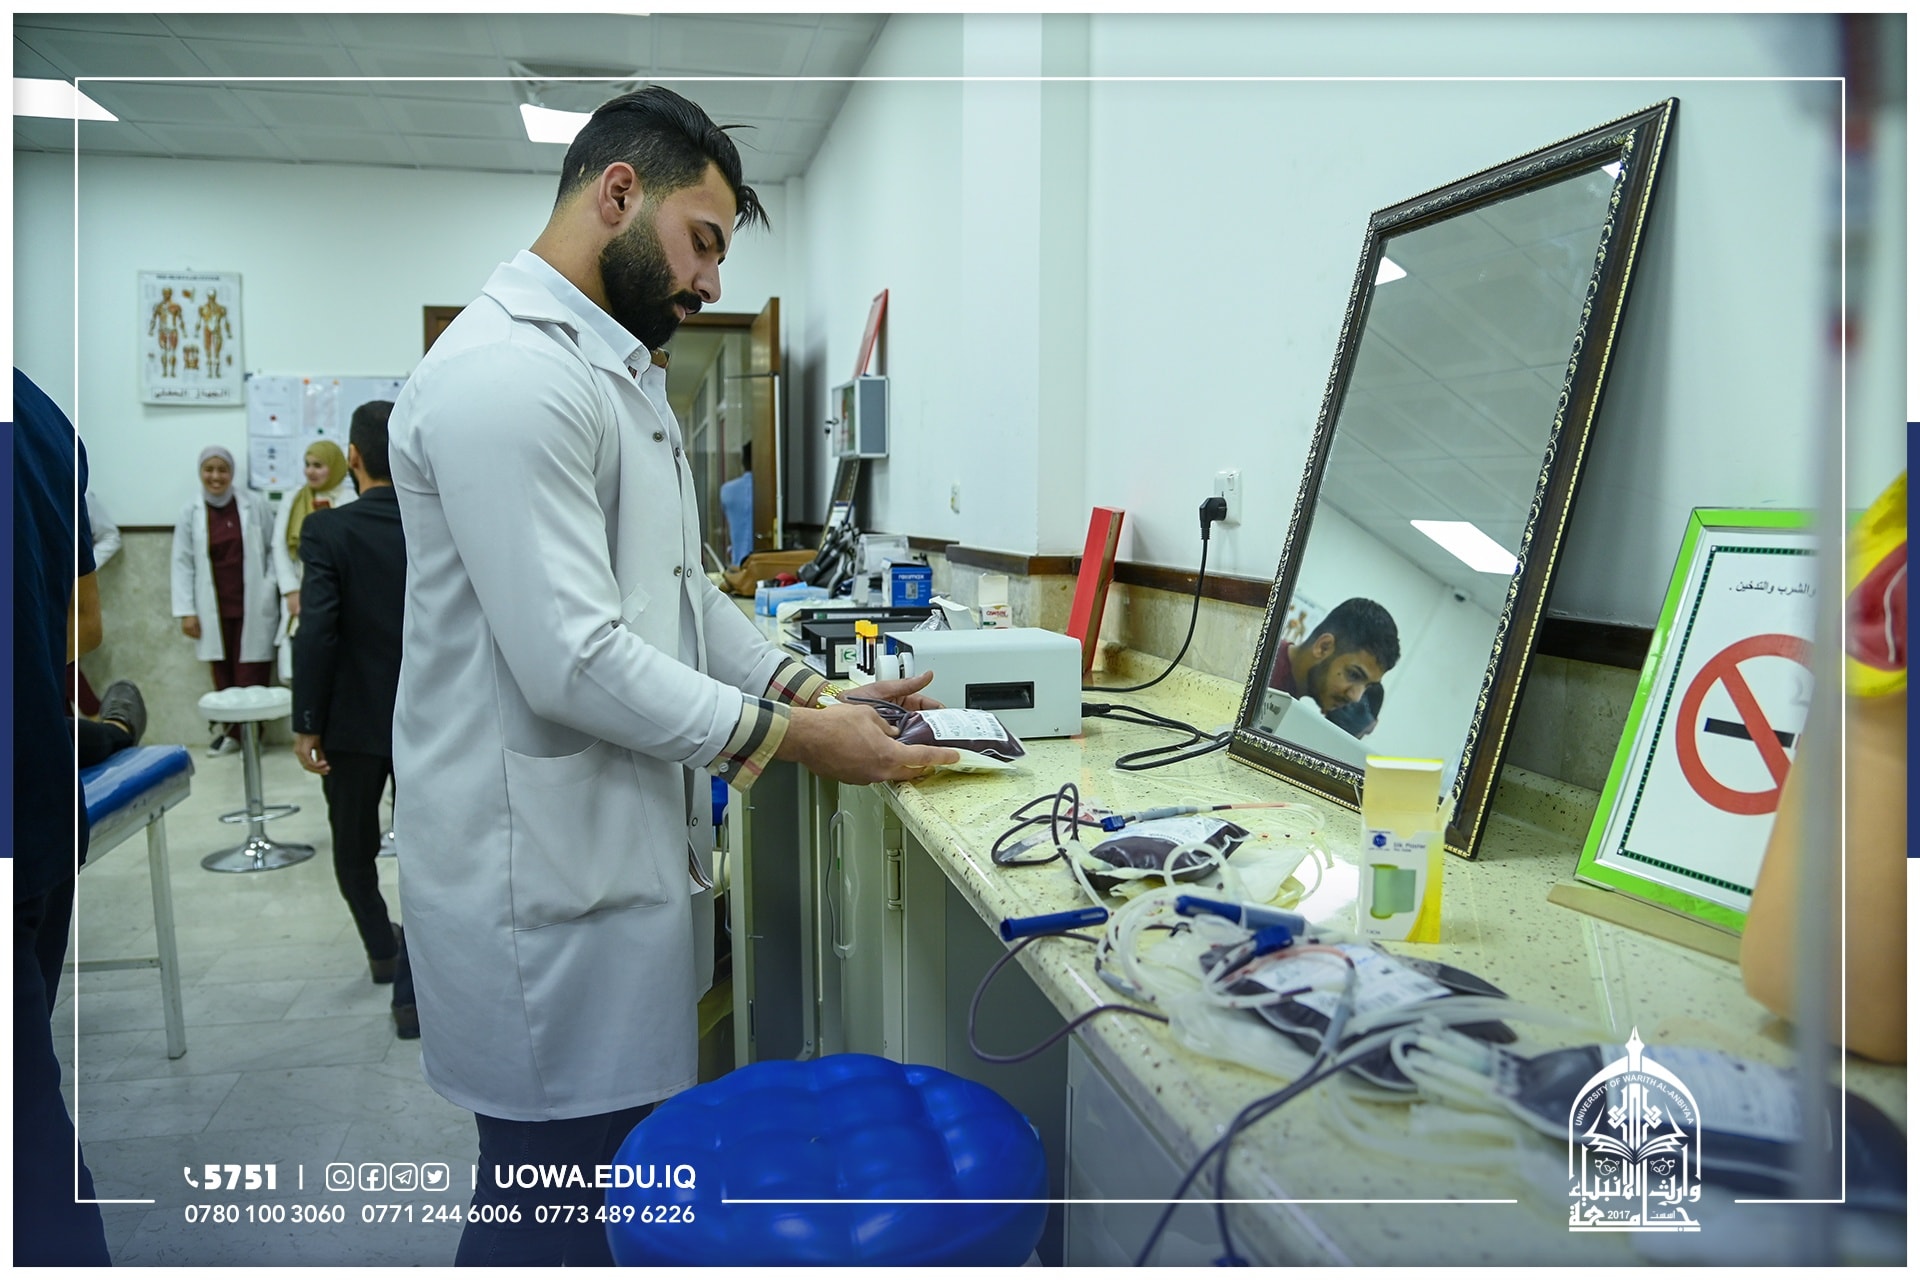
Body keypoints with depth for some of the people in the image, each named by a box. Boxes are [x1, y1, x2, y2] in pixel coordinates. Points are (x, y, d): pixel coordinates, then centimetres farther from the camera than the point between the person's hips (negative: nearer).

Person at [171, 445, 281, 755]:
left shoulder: (254, 506, 1)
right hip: (214, 609, 2)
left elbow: (272, 550, 5)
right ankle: (228, 729, 14)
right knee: (223, 674, 3)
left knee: (251, 673, -4)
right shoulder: (190, 513, 4)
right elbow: (183, 563, 4)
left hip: (252, 606, -1)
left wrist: (270, 588, -4)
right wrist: (186, 611, 1)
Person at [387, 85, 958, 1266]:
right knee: (560, 1206, 5)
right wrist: (791, 740, -17)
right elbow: (574, 661, -24)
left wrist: (810, 688, 5)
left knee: (623, 1167, 21)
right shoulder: (505, 374, -19)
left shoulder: (620, 366, 15)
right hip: (546, 870, -9)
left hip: (621, 846, 10)